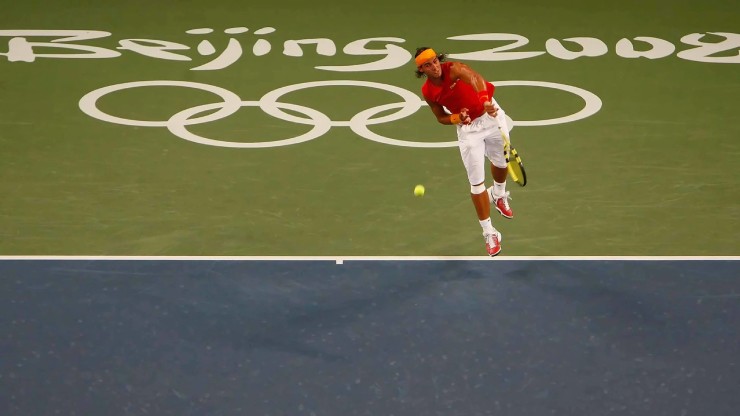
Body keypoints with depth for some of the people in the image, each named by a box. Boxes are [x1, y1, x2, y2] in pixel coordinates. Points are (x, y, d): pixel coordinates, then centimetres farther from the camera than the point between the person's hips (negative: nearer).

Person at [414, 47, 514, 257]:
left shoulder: (454, 69, -26)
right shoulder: (428, 92, -12)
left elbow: (475, 78, -47)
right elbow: (441, 117, 3)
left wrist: (485, 101, -66)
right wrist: (457, 118, -21)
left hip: (490, 115, -1)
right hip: (468, 128, 1)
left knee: (501, 162, 20)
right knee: (477, 182, -4)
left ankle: (498, 196, 55)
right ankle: (489, 233, 6)